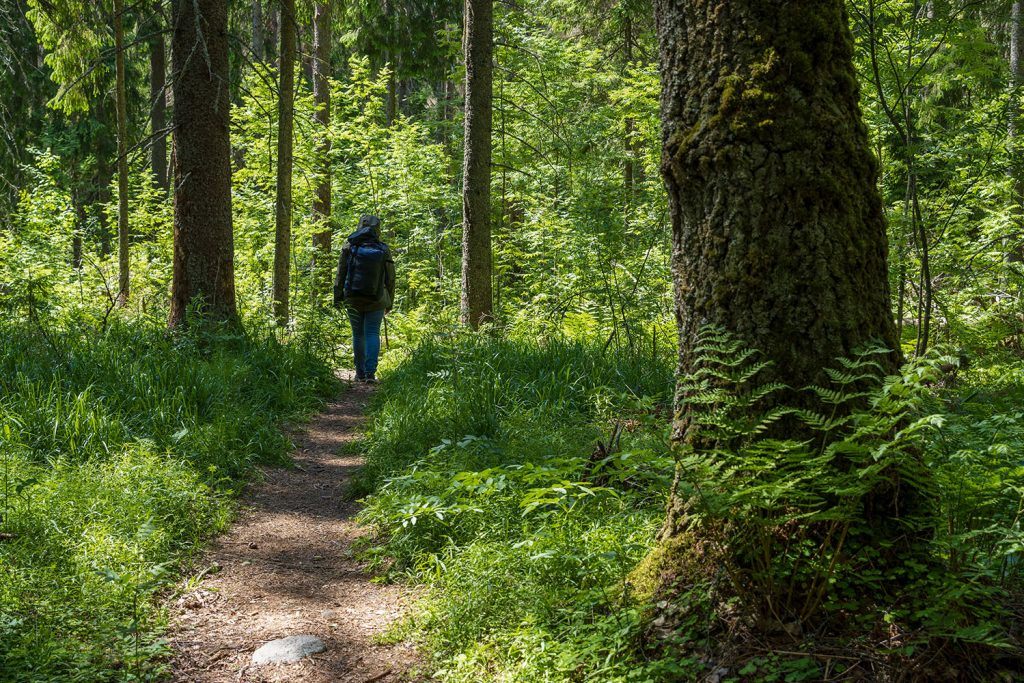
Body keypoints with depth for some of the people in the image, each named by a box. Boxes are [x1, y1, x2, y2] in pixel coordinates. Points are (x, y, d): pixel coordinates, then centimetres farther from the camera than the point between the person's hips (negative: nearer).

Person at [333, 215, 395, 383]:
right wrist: (389, 302, 12)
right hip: (376, 300, 0)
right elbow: (390, 279, 2)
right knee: (372, 334, 3)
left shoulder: (349, 248, -6)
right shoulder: (384, 250, -4)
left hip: (352, 300, 1)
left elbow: (340, 275, -4)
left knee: (358, 335, 12)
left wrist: (337, 298, 3)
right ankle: (370, 372, -11)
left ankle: (360, 373, 16)